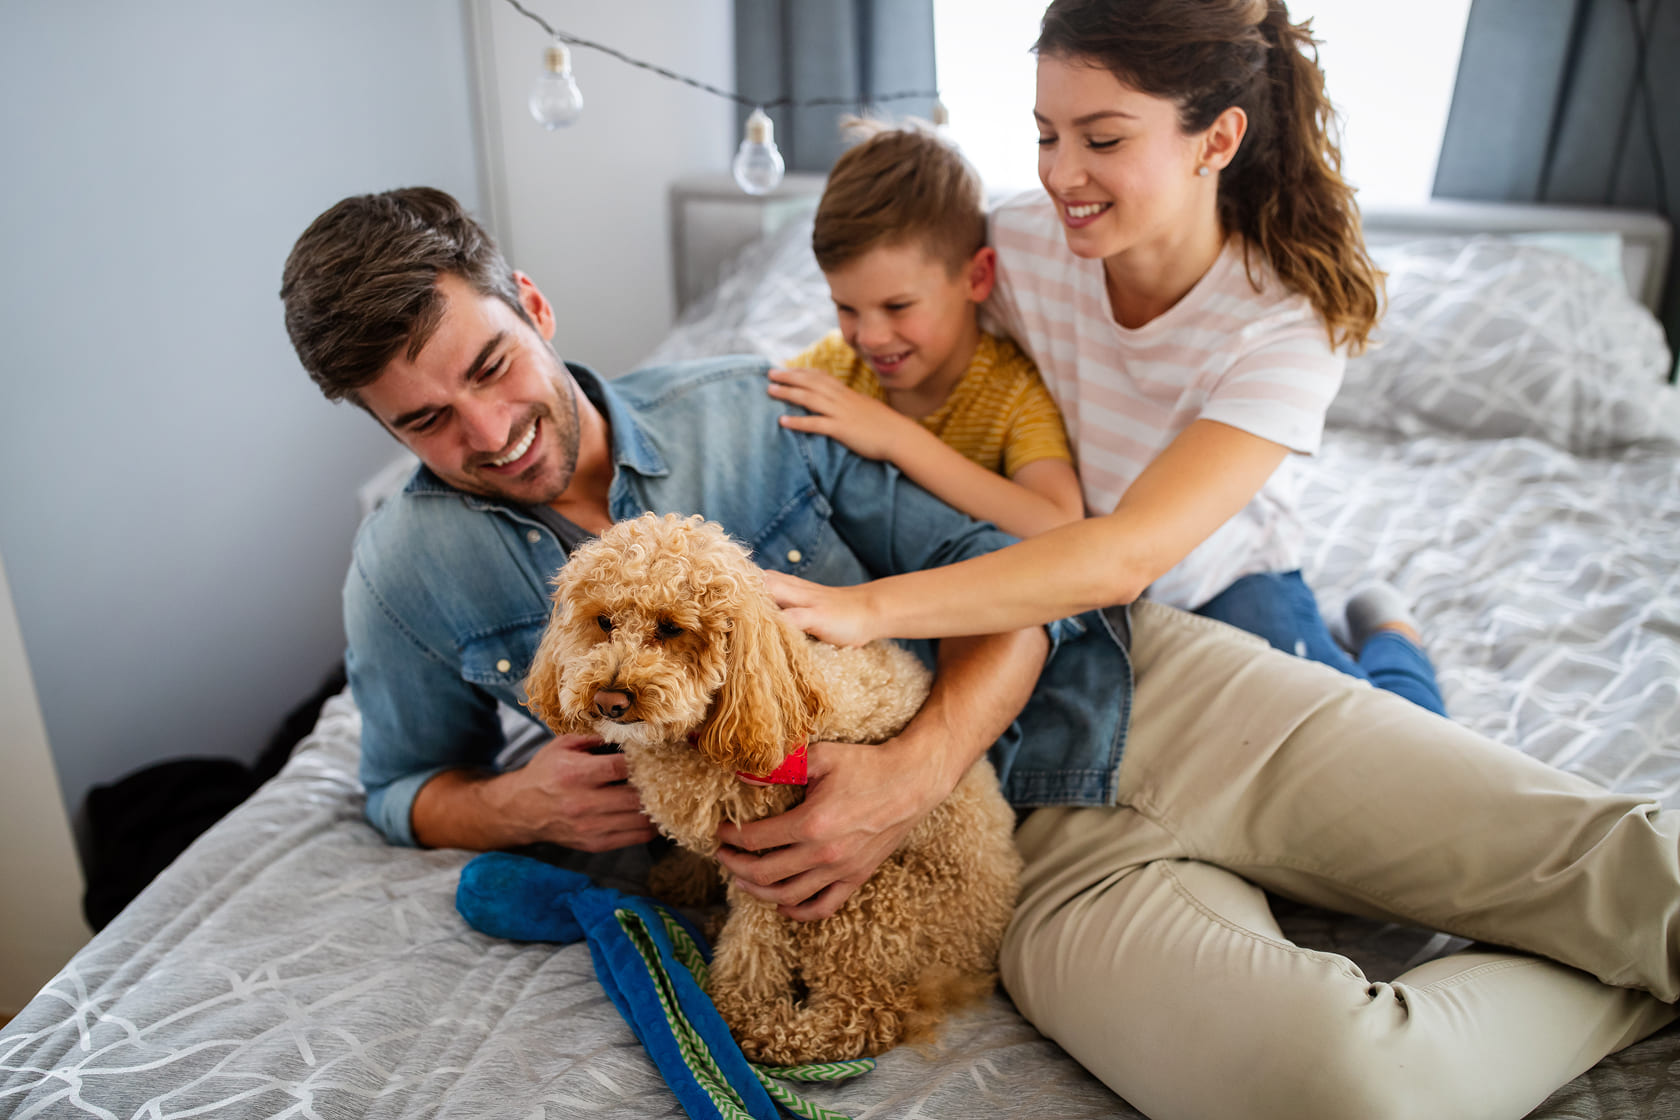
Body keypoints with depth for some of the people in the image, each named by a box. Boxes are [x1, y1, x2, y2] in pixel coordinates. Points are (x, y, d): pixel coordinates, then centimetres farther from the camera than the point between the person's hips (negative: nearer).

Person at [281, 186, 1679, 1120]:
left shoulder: (753, 410, -1)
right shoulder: (412, 572, 3)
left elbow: (1012, 577, -1)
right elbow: (407, 785, 19)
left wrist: (915, 769, -20)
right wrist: (525, 803, -5)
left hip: (1127, 692, 1)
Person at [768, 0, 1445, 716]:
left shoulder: (1290, 326, -28)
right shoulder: (1017, 243, -20)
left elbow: (1128, 556, -42)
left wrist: (870, 609, -52)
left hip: (1225, 584, -3)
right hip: (1058, 581, 4)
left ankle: (1389, 640, 15)